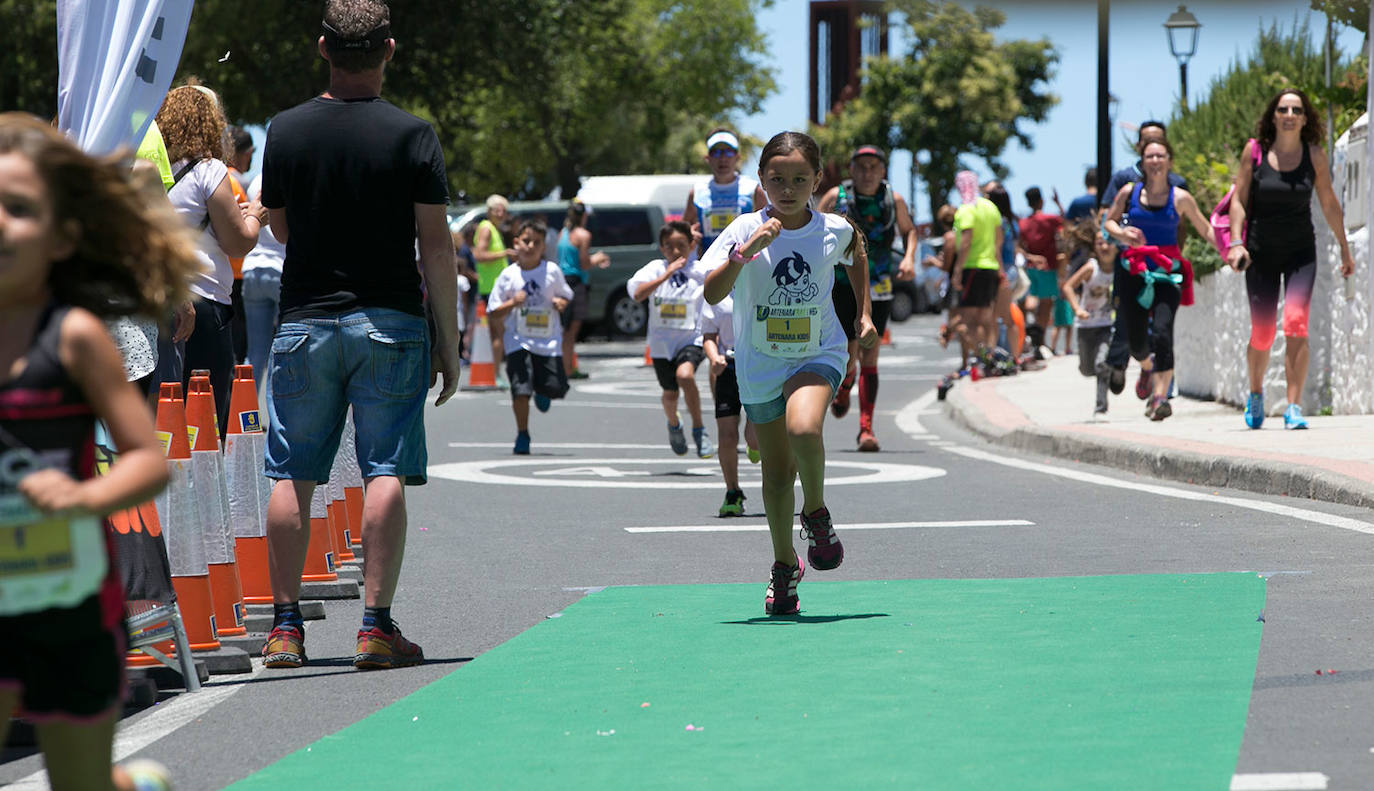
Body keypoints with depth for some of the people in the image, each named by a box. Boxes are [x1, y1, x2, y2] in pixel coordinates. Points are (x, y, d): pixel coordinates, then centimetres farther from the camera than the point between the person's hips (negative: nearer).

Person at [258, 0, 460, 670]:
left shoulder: (286, 131, 1)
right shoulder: (411, 135, -6)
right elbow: (436, 246, -7)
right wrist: (449, 339, -1)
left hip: (303, 322, 2)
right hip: (390, 324, -2)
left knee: (292, 476, 7)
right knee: (386, 473, -1)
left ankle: (285, 627, 8)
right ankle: (376, 627, -6)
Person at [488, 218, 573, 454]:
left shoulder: (552, 271, -1)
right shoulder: (508, 276, -3)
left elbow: (565, 296, 15)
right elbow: (494, 312, 0)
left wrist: (560, 303, -9)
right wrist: (512, 303, -17)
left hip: (548, 340, 1)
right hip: (519, 340, -1)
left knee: (556, 387, -2)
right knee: (521, 389, -12)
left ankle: (542, 393, 36)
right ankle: (522, 435, 4)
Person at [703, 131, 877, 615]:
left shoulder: (833, 230, -6)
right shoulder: (745, 230, -13)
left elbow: (856, 252, 19)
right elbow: (713, 293, -25)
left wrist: (864, 314, 17)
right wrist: (747, 249, -36)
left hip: (819, 354, -1)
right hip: (760, 364, 1)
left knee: (803, 429, -32)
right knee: (777, 472, 10)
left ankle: (816, 512, -5)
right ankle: (785, 565, 30)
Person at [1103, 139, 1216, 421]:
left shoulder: (1180, 198, 0)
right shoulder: (1129, 193, 5)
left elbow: (1206, 230, 6)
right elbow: (1108, 222, 14)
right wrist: (1122, 234, -8)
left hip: (1168, 272, -2)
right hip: (1137, 272, 2)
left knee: (1162, 331, -21)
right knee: (1136, 341, 4)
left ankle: (1160, 396, -23)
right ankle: (1150, 370, 40)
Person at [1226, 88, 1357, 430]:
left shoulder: (1314, 155, -1)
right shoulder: (1254, 151, -4)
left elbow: (1329, 204, 9)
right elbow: (1239, 199, -1)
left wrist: (1344, 248, 14)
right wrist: (1236, 243, -13)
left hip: (1301, 252, 0)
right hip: (1261, 253, 0)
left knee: (1296, 324, -18)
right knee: (1262, 333, 4)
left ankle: (1294, 407, -17)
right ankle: (1256, 393, 33)